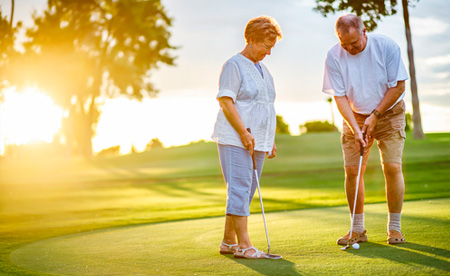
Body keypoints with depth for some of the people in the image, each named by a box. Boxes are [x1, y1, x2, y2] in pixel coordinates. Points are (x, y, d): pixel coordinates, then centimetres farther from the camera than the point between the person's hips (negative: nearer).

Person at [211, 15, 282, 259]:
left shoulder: (263, 70, 20)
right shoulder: (234, 65, -6)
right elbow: (225, 101, -14)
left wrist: (271, 139, 21)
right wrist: (244, 132, -19)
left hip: (258, 141, 8)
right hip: (234, 140, -8)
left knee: (245, 192, 8)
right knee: (240, 188, -11)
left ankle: (228, 242, 16)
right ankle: (243, 245, -12)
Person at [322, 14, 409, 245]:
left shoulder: (386, 46, -17)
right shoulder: (334, 56, -14)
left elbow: (398, 86, -11)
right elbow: (339, 96, -12)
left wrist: (375, 115, -14)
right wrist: (356, 129, -22)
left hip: (389, 114, -1)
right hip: (355, 118, 2)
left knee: (392, 167, -11)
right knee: (352, 170, -6)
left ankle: (394, 228, 2)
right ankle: (357, 229, 7)